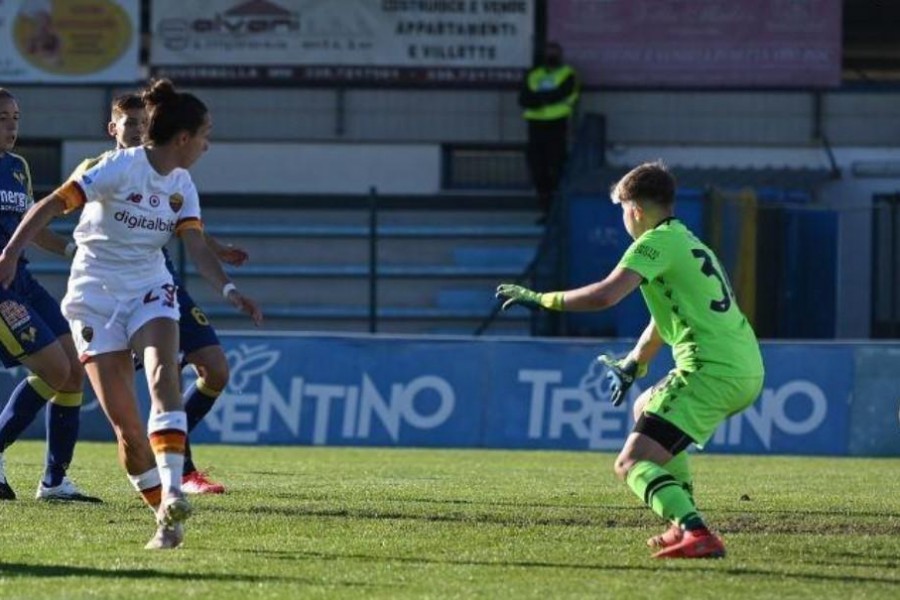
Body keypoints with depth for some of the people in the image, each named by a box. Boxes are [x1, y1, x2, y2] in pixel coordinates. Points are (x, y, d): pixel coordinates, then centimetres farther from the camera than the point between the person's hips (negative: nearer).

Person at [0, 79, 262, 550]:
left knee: (162, 374, -26)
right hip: (96, 295, -4)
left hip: (150, 290, 4)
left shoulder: (182, 186, 3)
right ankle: (166, 519, 5)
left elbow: (197, 249, -4)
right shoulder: (120, 168, -15)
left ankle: (171, 494, -37)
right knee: (124, 422, -7)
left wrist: (229, 290, -22)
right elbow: (51, 205, -18)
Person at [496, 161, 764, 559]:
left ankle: (697, 535, -32)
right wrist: (632, 366, 49)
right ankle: (684, 523, 27)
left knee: (632, 464, -12)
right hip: (747, 370, 10)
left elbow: (604, 295, -19)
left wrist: (542, 299, -8)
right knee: (646, 409, 34)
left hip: (713, 372, -10)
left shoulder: (658, 241, -6)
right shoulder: (688, 242, 24)